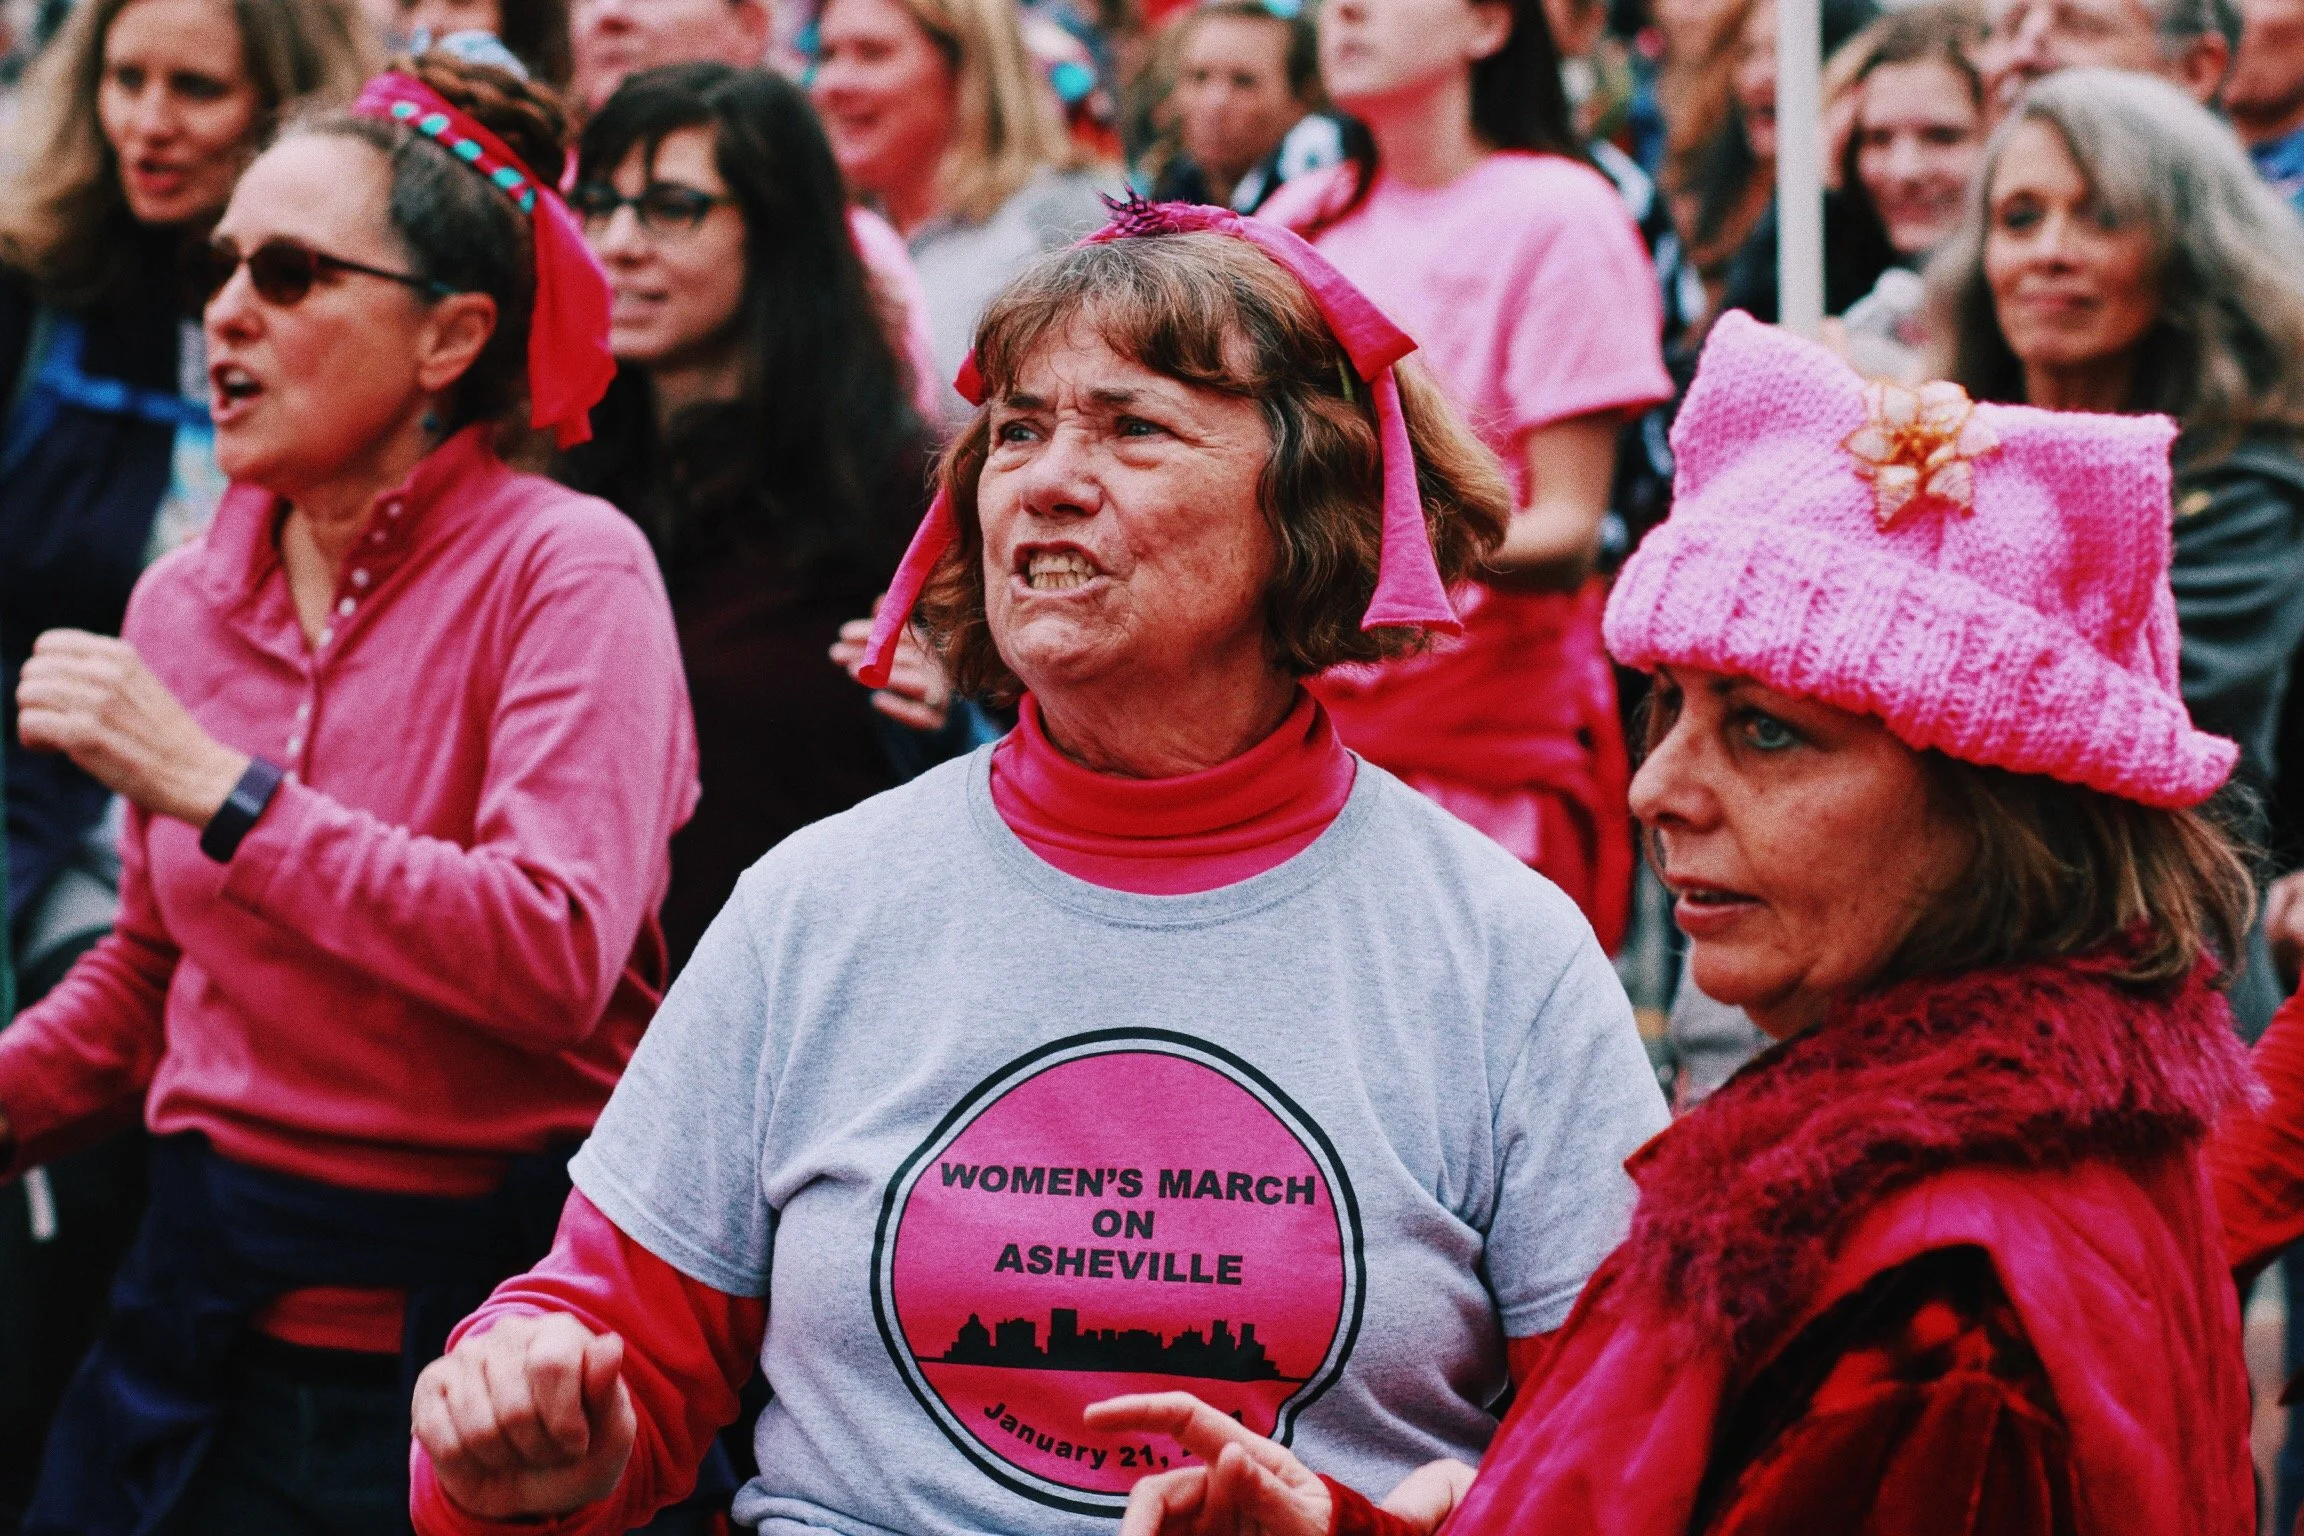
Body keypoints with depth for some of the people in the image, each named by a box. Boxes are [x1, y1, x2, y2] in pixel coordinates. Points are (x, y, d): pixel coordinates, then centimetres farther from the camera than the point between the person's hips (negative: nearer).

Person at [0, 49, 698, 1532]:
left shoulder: (566, 565, -11)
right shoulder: (183, 600, 6)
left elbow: (554, 957, -24)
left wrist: (212, 783, -22)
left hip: (476, 1316, -5)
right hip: (217, 1322, 5)